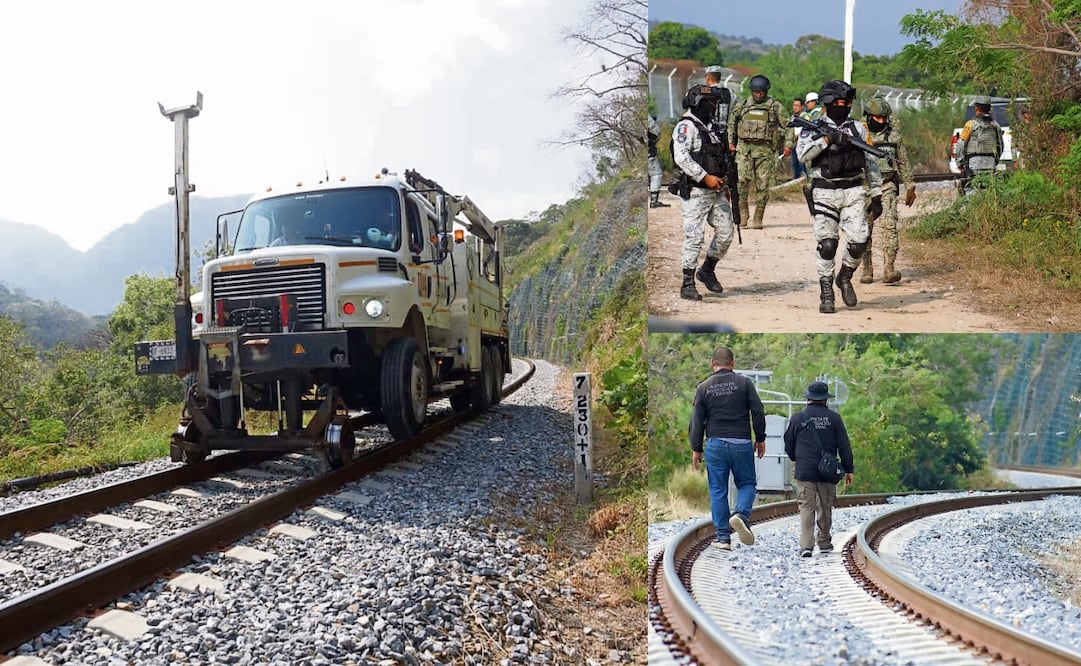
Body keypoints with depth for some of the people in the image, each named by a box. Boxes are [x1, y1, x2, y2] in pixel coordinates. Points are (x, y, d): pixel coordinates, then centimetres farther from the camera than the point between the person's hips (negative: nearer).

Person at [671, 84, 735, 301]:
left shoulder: (711, 127, 17)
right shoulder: (686, 126, -10)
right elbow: (681, 158, -22)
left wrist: (722, 182, 16)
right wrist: (705, 177, -22)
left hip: (716, 191, 8)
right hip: (695, 192, -8)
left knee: (726, 232, 8)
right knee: (694, 237, -7)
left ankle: (707, 271, 26)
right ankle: (687, 285, 1)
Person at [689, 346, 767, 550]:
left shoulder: (703, 388, 2)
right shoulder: (744, 383, 0)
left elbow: (696, 421, 1)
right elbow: (758, 412, -1)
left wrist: (696, 449, 8)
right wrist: (760, 439, 10)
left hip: (715, 444, 1)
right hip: (741, 443, -1)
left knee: (718, 491, 7)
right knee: (746, 483, 14)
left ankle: (723, 537, 6)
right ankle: (741, 515, -16)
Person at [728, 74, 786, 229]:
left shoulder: (775, 106, 2)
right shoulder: (742, 105, 8)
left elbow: (787, 126, 4)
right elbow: (731, 123, 20)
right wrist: (730, 142, 12)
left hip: (765, 150, -1)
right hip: (744, 148, 1)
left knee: (762, 185, 0)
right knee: (741, 180, -16)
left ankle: (758, 219, 7)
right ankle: (743, 211, 0)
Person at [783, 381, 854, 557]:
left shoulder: (798, 417, 1)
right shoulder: (833, 418, 1)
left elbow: (788, 444, 10)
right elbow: (844, 446, 1)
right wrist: (848, 470, 8)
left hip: (804, 471, -1)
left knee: (806, 508, -2)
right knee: (825, 508, 14)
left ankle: (806, 545, -14)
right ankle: (825, 543, 25)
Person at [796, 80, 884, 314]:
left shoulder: (858, 129, 12)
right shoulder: (814, 128, 3)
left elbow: (871, 164, 14)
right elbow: (802, 154, -15)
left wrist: (876, 196, 10)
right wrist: (826, 139, -23)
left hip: (853, 192, 2)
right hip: (825, 193, -2)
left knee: (859, 241, -9)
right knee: (827, 243, -8)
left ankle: (845, 277, 19)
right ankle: (826, 293, 4)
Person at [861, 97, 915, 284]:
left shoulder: (893, 134, 8)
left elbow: (904, 162, 16)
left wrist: (910, 187, 16)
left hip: (887, 186, 1)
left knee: (889, 225, -13)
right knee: (865, 230, 3)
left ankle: (889, 269, -17)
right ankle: (867, 269, 13)